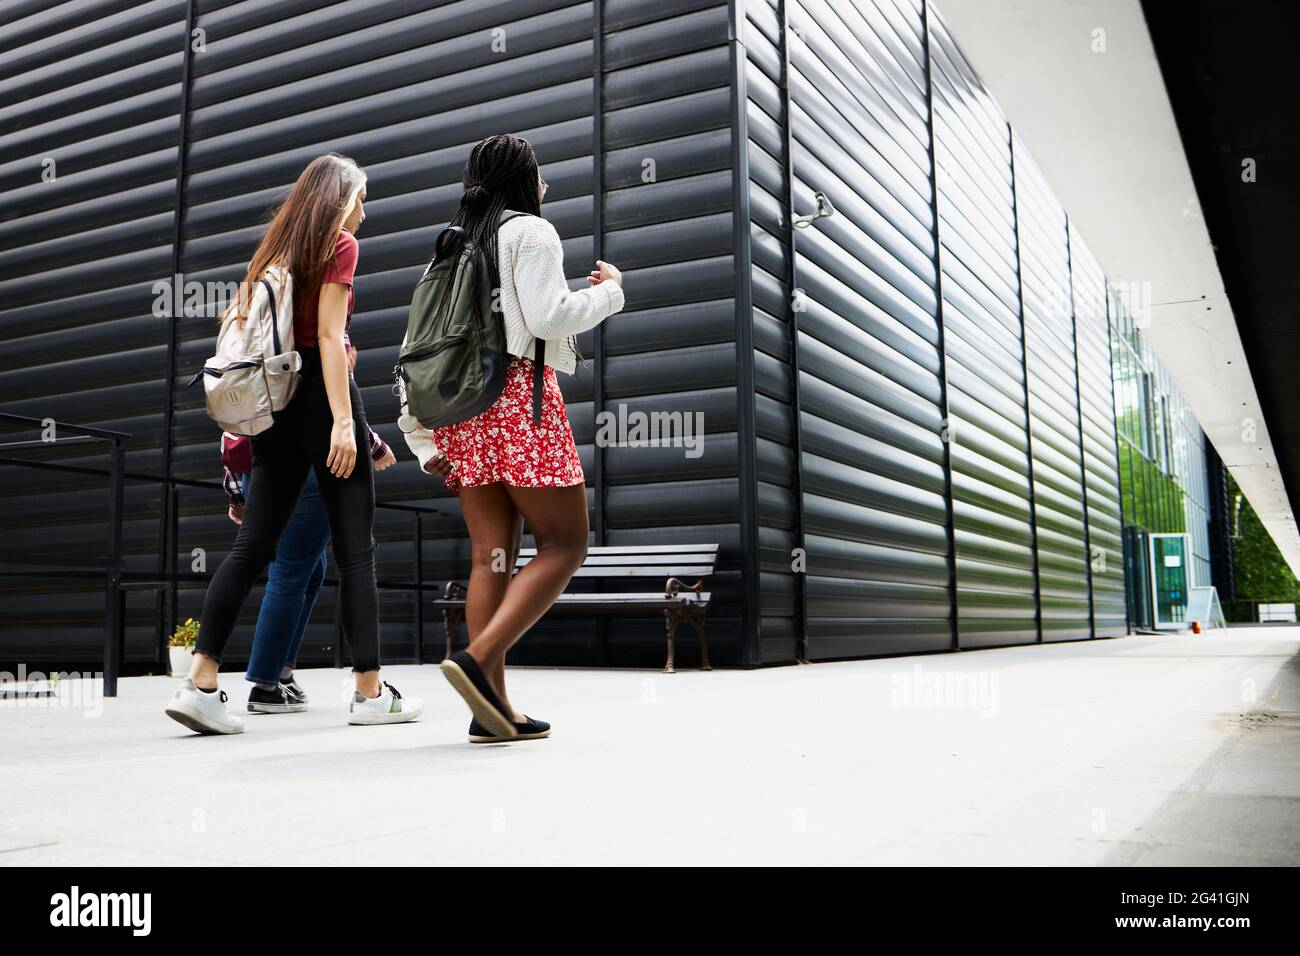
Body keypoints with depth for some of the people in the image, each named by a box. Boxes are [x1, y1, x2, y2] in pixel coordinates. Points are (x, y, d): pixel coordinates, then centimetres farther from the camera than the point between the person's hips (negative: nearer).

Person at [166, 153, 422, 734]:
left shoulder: (275, 249, 19)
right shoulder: (341, 244, -2)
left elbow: (237, 317, 17)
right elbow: (329, 335, -12)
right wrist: (344, 420, -18)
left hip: (274, 402, 7)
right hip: (320, 398, -7)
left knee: (252, 545, 4)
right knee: (355, 549, -2)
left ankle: (200, 681, -3)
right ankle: (371, 692, 3)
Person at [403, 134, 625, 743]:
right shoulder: (531, 232, 2)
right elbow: (548, 316, -13)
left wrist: (423, 440, 14)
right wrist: (608, 290, 5)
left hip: (461, 407, 7)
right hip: (519, 397, -7)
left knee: (489, 556, 3)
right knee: (564, 544, -3)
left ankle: (493, 708, 1)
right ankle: (477, 661, -19)